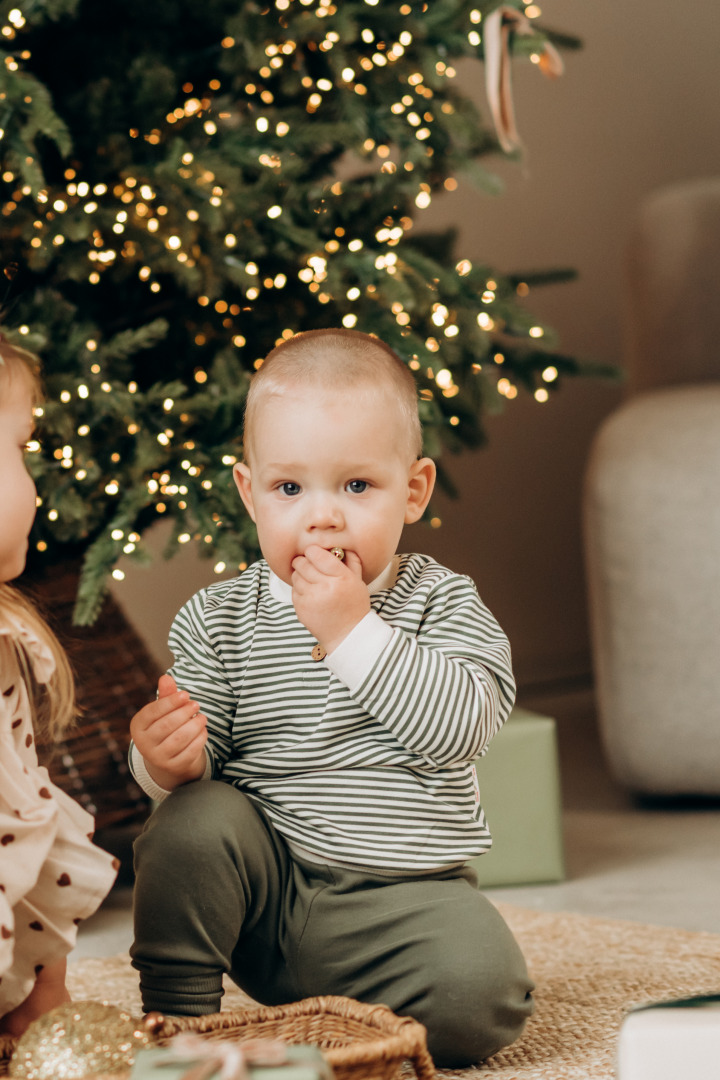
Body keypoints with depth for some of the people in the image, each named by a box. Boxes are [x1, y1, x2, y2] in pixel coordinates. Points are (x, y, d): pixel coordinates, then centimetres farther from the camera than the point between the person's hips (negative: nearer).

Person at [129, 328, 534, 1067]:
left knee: (483, 991, -27)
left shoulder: (442, 605, -1)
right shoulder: (219, 619, 3)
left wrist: (355, 632, -21)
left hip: (402, 899, -1)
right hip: (264, 884, 1)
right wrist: (167, 760, -25)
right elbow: (203, 754, 0)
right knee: (195, 823, -28)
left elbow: (461, 726, -18)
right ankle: (177, 1022, -9)